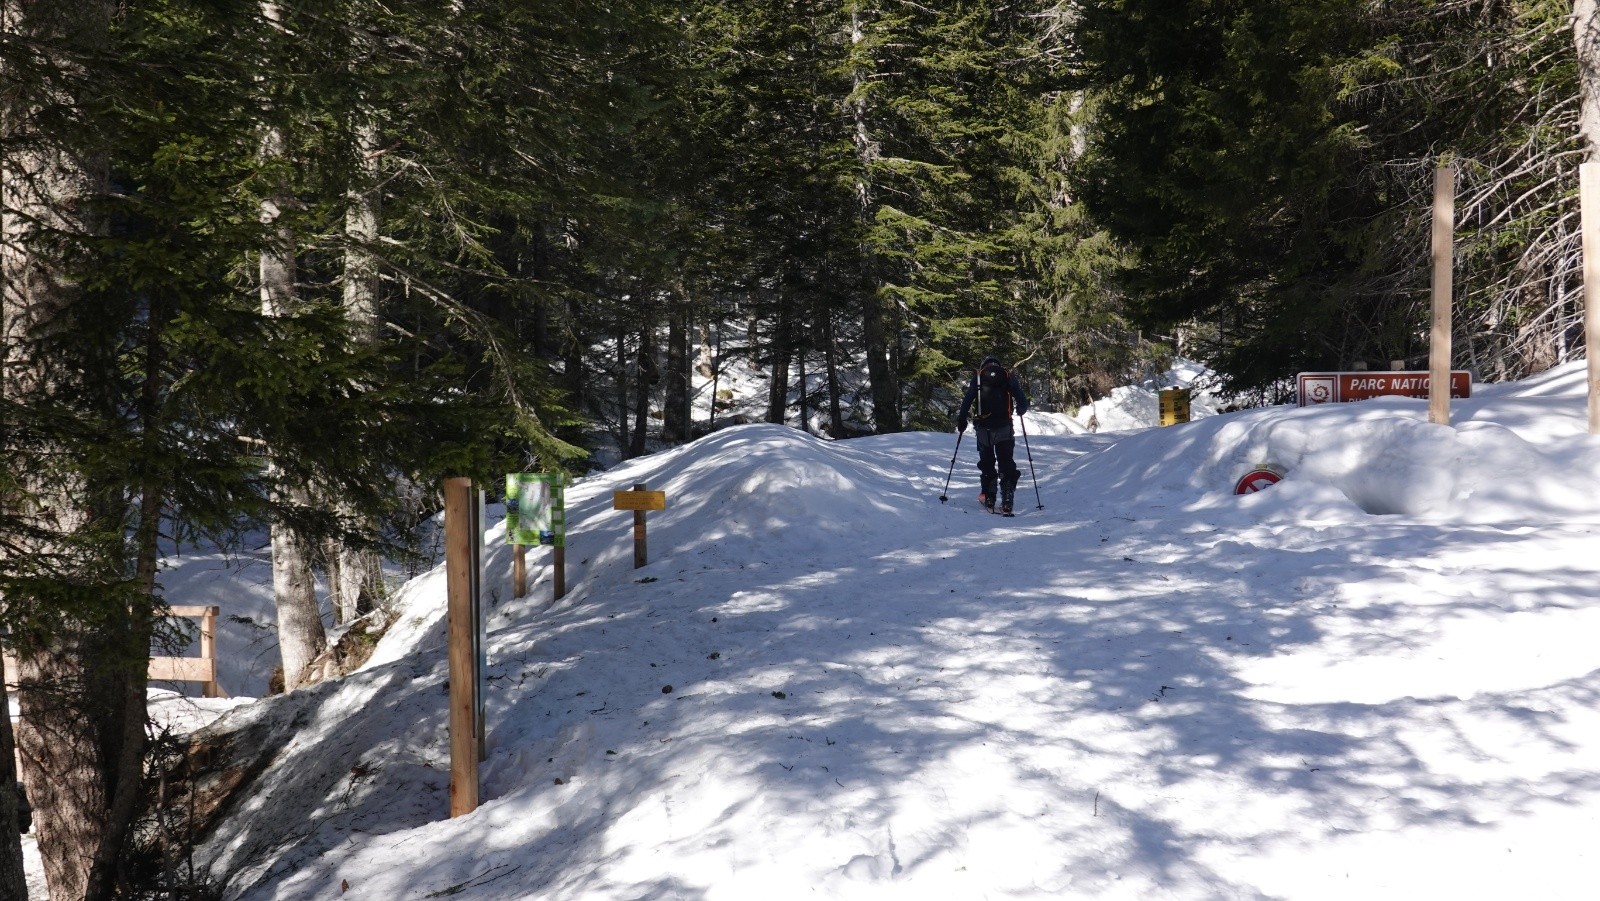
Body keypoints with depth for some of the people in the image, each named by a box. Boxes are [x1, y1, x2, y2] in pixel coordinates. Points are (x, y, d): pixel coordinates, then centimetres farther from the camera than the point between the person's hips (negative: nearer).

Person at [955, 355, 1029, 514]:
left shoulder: (978, 377, 8)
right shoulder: (1009, 376, 8)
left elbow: (967, 400, -3)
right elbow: (1022, 402, 4)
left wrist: (961, 420, 4)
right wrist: (1020, 411, 26)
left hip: (983, 426, 0)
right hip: (1004, 426, 0)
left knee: (987, 462, 15)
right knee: (1006, 463, 5)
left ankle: (989, 498, 12)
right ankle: (1007, 501, -5)